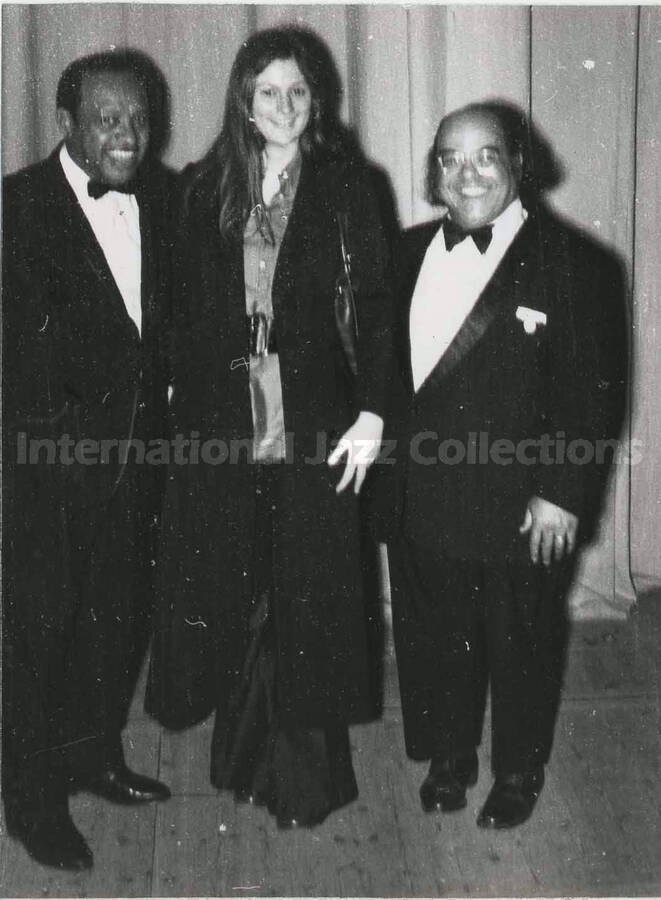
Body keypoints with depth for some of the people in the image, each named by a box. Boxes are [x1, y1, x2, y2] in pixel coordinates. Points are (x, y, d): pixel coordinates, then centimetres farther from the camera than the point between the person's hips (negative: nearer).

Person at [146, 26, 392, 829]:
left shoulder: (342, 185, 0)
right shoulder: (209, 190, 7)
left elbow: (377, 302, -4)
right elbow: (192, 307, 8)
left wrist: (372, 408, -12)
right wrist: (182, 397, 2)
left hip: (312, 417, -2)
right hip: (223, 416, 3)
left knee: (306, 593, 4)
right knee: (230, 588, 8)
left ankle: (306, 773, 18)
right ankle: (245, 752, 27)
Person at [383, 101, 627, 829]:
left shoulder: (571, 262, -10)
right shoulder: (410, 253, 7)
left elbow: (592, 390, -12)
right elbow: (390, 365, 8)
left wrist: (563, 494, -14)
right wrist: (389, 457, 3)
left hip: (520, 504, -4)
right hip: (421, 495, 4)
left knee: (520, 642, 13)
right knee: (433, 637, 16)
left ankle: (519, 773, 34)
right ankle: (448, 758, 38)